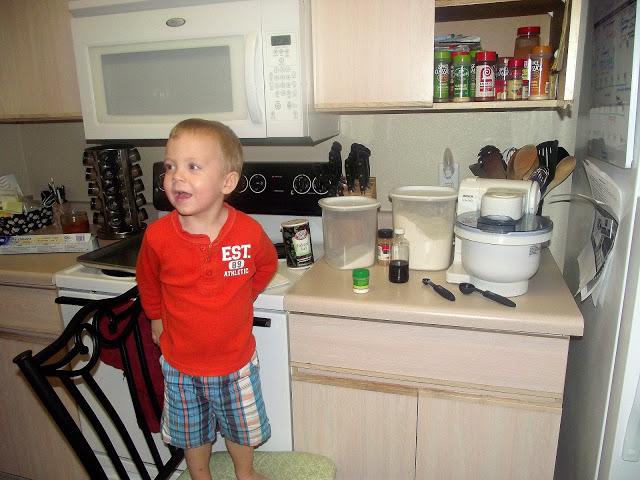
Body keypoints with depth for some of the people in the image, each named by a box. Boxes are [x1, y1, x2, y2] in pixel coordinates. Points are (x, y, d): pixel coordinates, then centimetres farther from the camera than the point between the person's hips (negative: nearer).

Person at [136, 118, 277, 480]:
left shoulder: (249, 232, -22)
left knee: (240, 426, 23)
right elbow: (148, 282, 2)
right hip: (181, 362, 1)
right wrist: (158, 318, 12)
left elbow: (266, 266, 3)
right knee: (192, 431, 23)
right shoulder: (158, 236, -21)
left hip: (236, 359, 0)